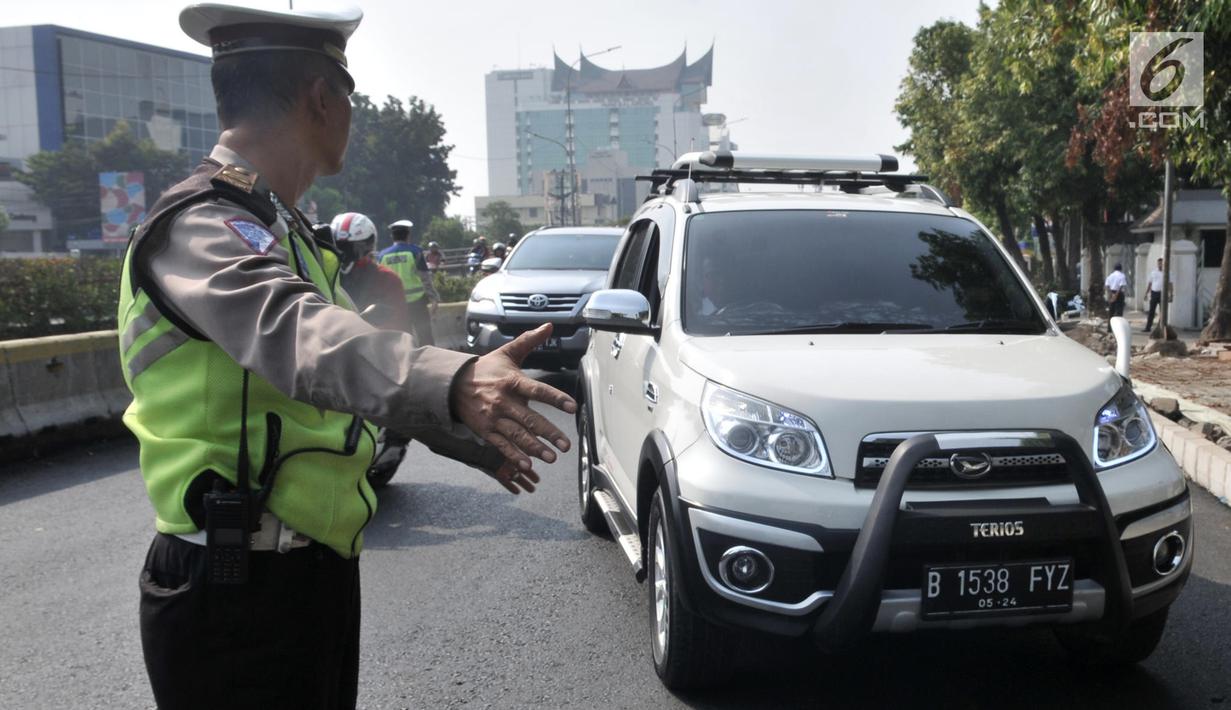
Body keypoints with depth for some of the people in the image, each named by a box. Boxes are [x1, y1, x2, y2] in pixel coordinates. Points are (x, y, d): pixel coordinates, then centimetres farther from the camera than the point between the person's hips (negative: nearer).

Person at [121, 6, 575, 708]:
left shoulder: (285, 230, 15)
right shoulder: (199, 224, -17)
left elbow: (347, 353, 23)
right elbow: (294, 335, -38)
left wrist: (479, 443, 27)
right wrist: (455, 385, -57)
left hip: (319, 572, 9)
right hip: (235, 593, -9)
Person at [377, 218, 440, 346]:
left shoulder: (383, 256, 3)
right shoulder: (414, 251, -6)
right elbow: (425, 278, -9)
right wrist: (434, 298, -5)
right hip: (416, 301, -3)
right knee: (425, 338, 3)